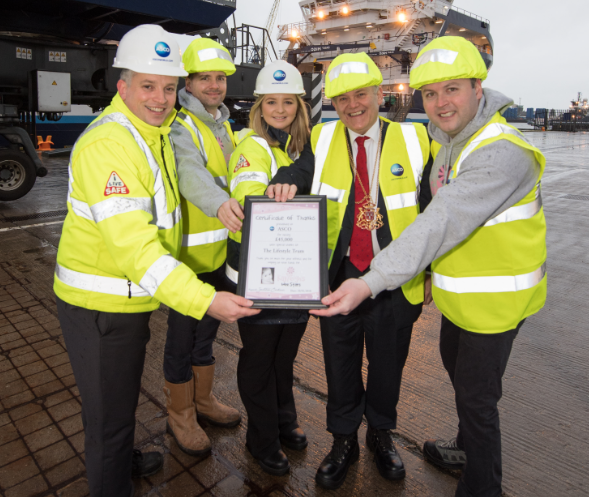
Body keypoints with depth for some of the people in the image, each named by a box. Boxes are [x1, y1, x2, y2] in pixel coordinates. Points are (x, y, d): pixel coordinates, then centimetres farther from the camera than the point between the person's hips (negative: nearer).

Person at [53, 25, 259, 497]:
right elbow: (134, 246, -33)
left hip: (131, 298, 10)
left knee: (125, 394, 29)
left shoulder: (156, 133, 8)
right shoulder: (108, 144, -25)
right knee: (108, 410, 9)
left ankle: (125, 459, 54)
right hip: (100, 305, -10)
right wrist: (205, 300, -37)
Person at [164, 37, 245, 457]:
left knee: (207, 331, 21)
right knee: (183, 337, 7)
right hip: (189, 254, -8)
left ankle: (204, 399, 41)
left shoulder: (223, 125, 15)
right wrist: (218, 202, -52)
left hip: (221, 252, 8)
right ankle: (180, 415, 28)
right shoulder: (180, 126, -14)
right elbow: (188, 170, -34)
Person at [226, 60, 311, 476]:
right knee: (259, 357, 9)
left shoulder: (303, 145, 9)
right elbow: (246, 198, -31)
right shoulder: (252, 147, -12)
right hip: (257, 270, -6)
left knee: (285, 351, 21)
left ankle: (285, 422, 44)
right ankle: (263, 441, 31)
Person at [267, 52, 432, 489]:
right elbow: (298, 173, -6)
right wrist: (284, 184, -31)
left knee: (388, 362, 18)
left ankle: (381, 433, 45)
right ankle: (344, 440, 39)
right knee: (340, 363, 15)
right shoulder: (323, 140, 2)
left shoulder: (413, 140, -3)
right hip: (339, 275, 1)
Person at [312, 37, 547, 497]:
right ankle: (468, 449, 53)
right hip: (459, 295, 10)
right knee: (457, 371, 27)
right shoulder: (447, 141, 5)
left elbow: (441, 225, -36)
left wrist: (373, 282, -39)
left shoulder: (502, 153, -27)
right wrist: (433, 273, 7)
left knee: (476, 397, 6)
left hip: (494, 300, -9)